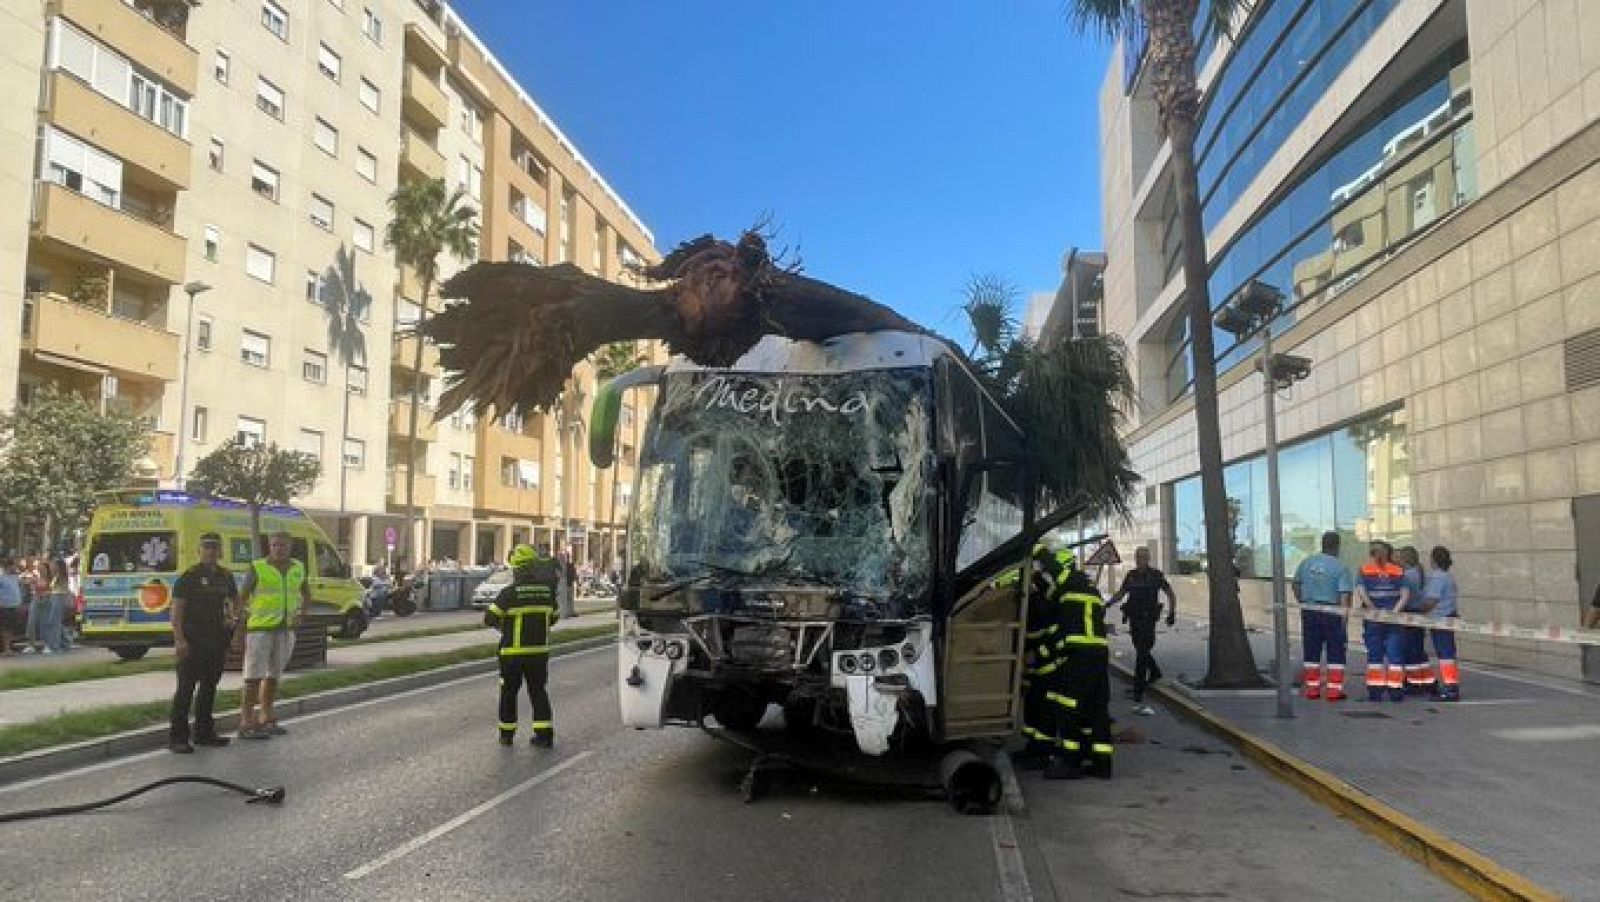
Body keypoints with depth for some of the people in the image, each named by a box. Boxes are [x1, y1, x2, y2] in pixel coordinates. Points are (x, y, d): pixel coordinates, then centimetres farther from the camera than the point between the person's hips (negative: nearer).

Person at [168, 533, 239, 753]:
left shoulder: (225, 576, 11)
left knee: (209, 686, 13)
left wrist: (233, 617, 11)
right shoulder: (189, 576, -7)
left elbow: (235, 598, 29)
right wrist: (179, 639, -20)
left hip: (216, 638, 7)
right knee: (186, 688, -8)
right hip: (192, 639, -7)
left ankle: (204, 732, 22)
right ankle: (177, 737, -4)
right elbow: (176, 609, -12)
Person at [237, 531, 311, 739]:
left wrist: (302, 613, 1)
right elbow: (242, 598, -5)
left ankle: (266, 719, 20)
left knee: (273, 675, 11)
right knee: (254, 675, -6)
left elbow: (307, 595, 20)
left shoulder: (297, 568, 7)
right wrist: (240, 629, -10)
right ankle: (246, 724, -5)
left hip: (286, 629, 5)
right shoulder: (257, 568, -6)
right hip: (260, 627, -5)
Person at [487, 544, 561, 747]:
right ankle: (545, 734, 6)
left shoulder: (510, 593, -14)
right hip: (539, 650, 3)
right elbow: (553, 618, 11)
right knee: (538, 692, 11)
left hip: (513, 652, -3)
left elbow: (489, 619, -10)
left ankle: (507, 734, 21)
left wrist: (501, 624, 10)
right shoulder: (547, 590, -1)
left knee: (509, 692, 12)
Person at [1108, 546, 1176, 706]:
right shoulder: (1131, 575, 9)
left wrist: (1172, 613, -4)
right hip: (1133, 618, 5)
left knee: (1141, 652, -11)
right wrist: (1109, 603, 0)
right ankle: (1155, 672, 44)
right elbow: (1121, 593, 15)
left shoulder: (1156, 575, -3)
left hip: (1148, 619, -5)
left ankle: (1138, 689, -10)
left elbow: (1171, 595, 4)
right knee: (1140, 649, 18)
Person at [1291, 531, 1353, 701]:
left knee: (1311, 653, 10)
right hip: (1331, 613, -5)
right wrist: (1345, 614, -14)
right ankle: (1334, 690, 4)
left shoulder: (1307, 562, 7)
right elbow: (1345, 594, -17)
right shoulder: (1340, 567, -10)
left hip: (1309, 612, 5)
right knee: (1335, 654, 4)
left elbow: (1296, 584, 18)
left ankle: (1312, 688, 13)